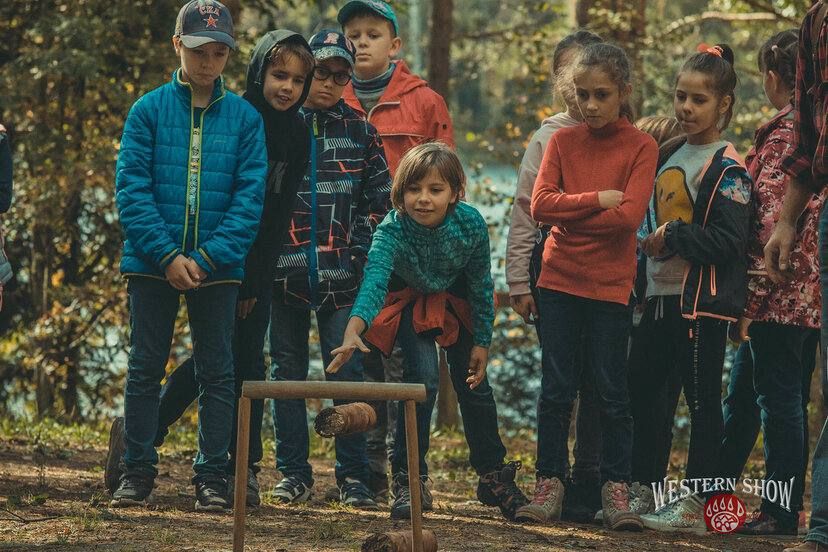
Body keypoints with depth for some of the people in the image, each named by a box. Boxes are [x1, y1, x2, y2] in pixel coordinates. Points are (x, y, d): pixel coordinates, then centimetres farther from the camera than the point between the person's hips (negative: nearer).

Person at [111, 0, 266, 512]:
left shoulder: (245, 118, 0)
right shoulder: (148, 111, -1)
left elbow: (250, 196, -4)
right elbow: (132, 187, -5)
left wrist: (207, 258, -13)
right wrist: (167, 256, -14)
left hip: (218, 266, 0)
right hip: (153, 264, 0)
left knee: (217, 372, 5)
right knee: (145, 368, 6)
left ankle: (213, 476, 11)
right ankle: (137, 470, 14)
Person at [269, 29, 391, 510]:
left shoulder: (360, 132, 9)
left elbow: (380, 201, 10)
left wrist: (359, 254, 1)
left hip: (341, 277, 0)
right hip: (286, 273, 1)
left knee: (348, 373, -4)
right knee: (288, 374, 5)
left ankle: (353, 476, 1)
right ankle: (294, 473, 11)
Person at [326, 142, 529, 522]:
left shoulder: (470, 223, -30)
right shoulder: (393, 230, -37)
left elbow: (481, 285, -14)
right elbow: (374, 280, -53)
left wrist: (482, 342, -8)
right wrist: (353, 332, -69)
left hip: (457, 301, 2)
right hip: (410, 301, -2)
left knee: (474, 385, 7)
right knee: (422, 378, -20)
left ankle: (493, 476, 26)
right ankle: (408, 479, -9)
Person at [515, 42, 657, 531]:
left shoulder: (641, 147, -3)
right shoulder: (562, 141, 6)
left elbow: (629, 215, -15)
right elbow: (540, 205, -6)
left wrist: (568, 212, -9)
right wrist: (598, 200, -14)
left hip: (611, 285, -2)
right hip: (559, 281, 3)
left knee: (612, 392, 2)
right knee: (556, 389, 5)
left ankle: (616, 490, 8)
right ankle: (550, 484, 10)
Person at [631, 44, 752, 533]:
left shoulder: (727, 168, -12)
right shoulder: (669, 155, 15)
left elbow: (729, 240, -20)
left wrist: (674, 237, -18)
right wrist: (647, 242, 13)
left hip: (703, 301, -9)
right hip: (661, 294, 9)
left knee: (702, 399, -4)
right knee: (643, 387, 13)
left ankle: (698, 505, 0)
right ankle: (644, 489, 23)